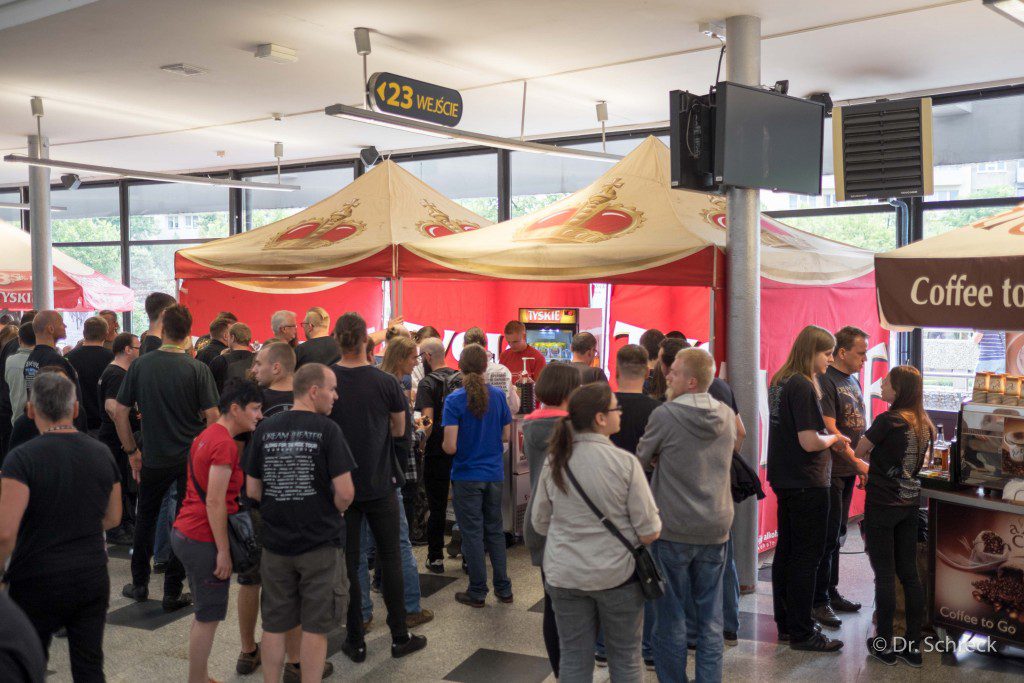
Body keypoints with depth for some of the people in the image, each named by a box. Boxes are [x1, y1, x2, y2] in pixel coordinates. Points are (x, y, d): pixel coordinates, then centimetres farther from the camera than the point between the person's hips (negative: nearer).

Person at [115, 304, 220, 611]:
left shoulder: (140, 365, -5)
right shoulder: (197, 369, -11)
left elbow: (120, 414, -1)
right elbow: (213, 417, -13)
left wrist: (132, 451, 9)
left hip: (154, 457, 2)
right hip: (193, 457, -2)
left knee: (145, 517, 21)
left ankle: (140, 584, 30)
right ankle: (172, 592, 13)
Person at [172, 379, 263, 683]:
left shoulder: (206, 436, 11)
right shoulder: (225, 444, -19)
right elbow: (215, 503, -21)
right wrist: (223, 552, -17)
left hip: (184, 533, 10)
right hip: (204, 540, -10)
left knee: (205, 614, 20)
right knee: (209, 617, 2)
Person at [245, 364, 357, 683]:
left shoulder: (265, 429, -1)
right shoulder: (326, 429, -14)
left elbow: (252, 491, 4)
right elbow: (345, 492, -16)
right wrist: (332, 511, 4)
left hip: (276, 541, 4)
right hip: (320, 543, -4)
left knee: (275, 624, 15)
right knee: (315, 627, 8)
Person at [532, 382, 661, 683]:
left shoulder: (554, 462, -3)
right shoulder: (625, 463, -16)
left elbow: (540, 523, 6)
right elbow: (649, 532, -14)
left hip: (564, 576, 3)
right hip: (617, 574, -3)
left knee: (573, 658, 14)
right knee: (625, 657, 14)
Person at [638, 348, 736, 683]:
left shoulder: (664, 415, -15)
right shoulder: (726, 415, 2)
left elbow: (642, 460, -3)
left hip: (673, 529, -4)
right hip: (716, 527, 5)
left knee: (671, 615, 7)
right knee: (710, 616, 12)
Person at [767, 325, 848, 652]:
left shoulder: (780, 382, 10)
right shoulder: (803, 387, -19)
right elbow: (810, 441, -23)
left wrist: (828, 437, 13)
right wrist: (835, 438, -5)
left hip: (785, 479, 10)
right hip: (806, 484, -10)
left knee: (786, 551, 15)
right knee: (806, 555, -1)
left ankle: (787, 624, 25)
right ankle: (802, 633, 7)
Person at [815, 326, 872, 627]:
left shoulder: (853, 380, 13)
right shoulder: (825, 381, -15)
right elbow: (830, 431, -20)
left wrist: (860, 462, 12)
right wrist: (858, 462, -19)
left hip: (848, 469, 9)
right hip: (830, 471, -9)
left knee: (837, 535, 16)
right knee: (828, 535, -4)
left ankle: (831, 591, 26)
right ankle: (819, 601, 4)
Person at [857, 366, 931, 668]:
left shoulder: (887, 421, -16)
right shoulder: (925, 424, 5)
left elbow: (858, 452, -7)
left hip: (882, 506, -6)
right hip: (910, 505, 7)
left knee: (884, 575, 1)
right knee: (909, 574, 11)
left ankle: (884, 645, 10)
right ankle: (913, 646, 16)